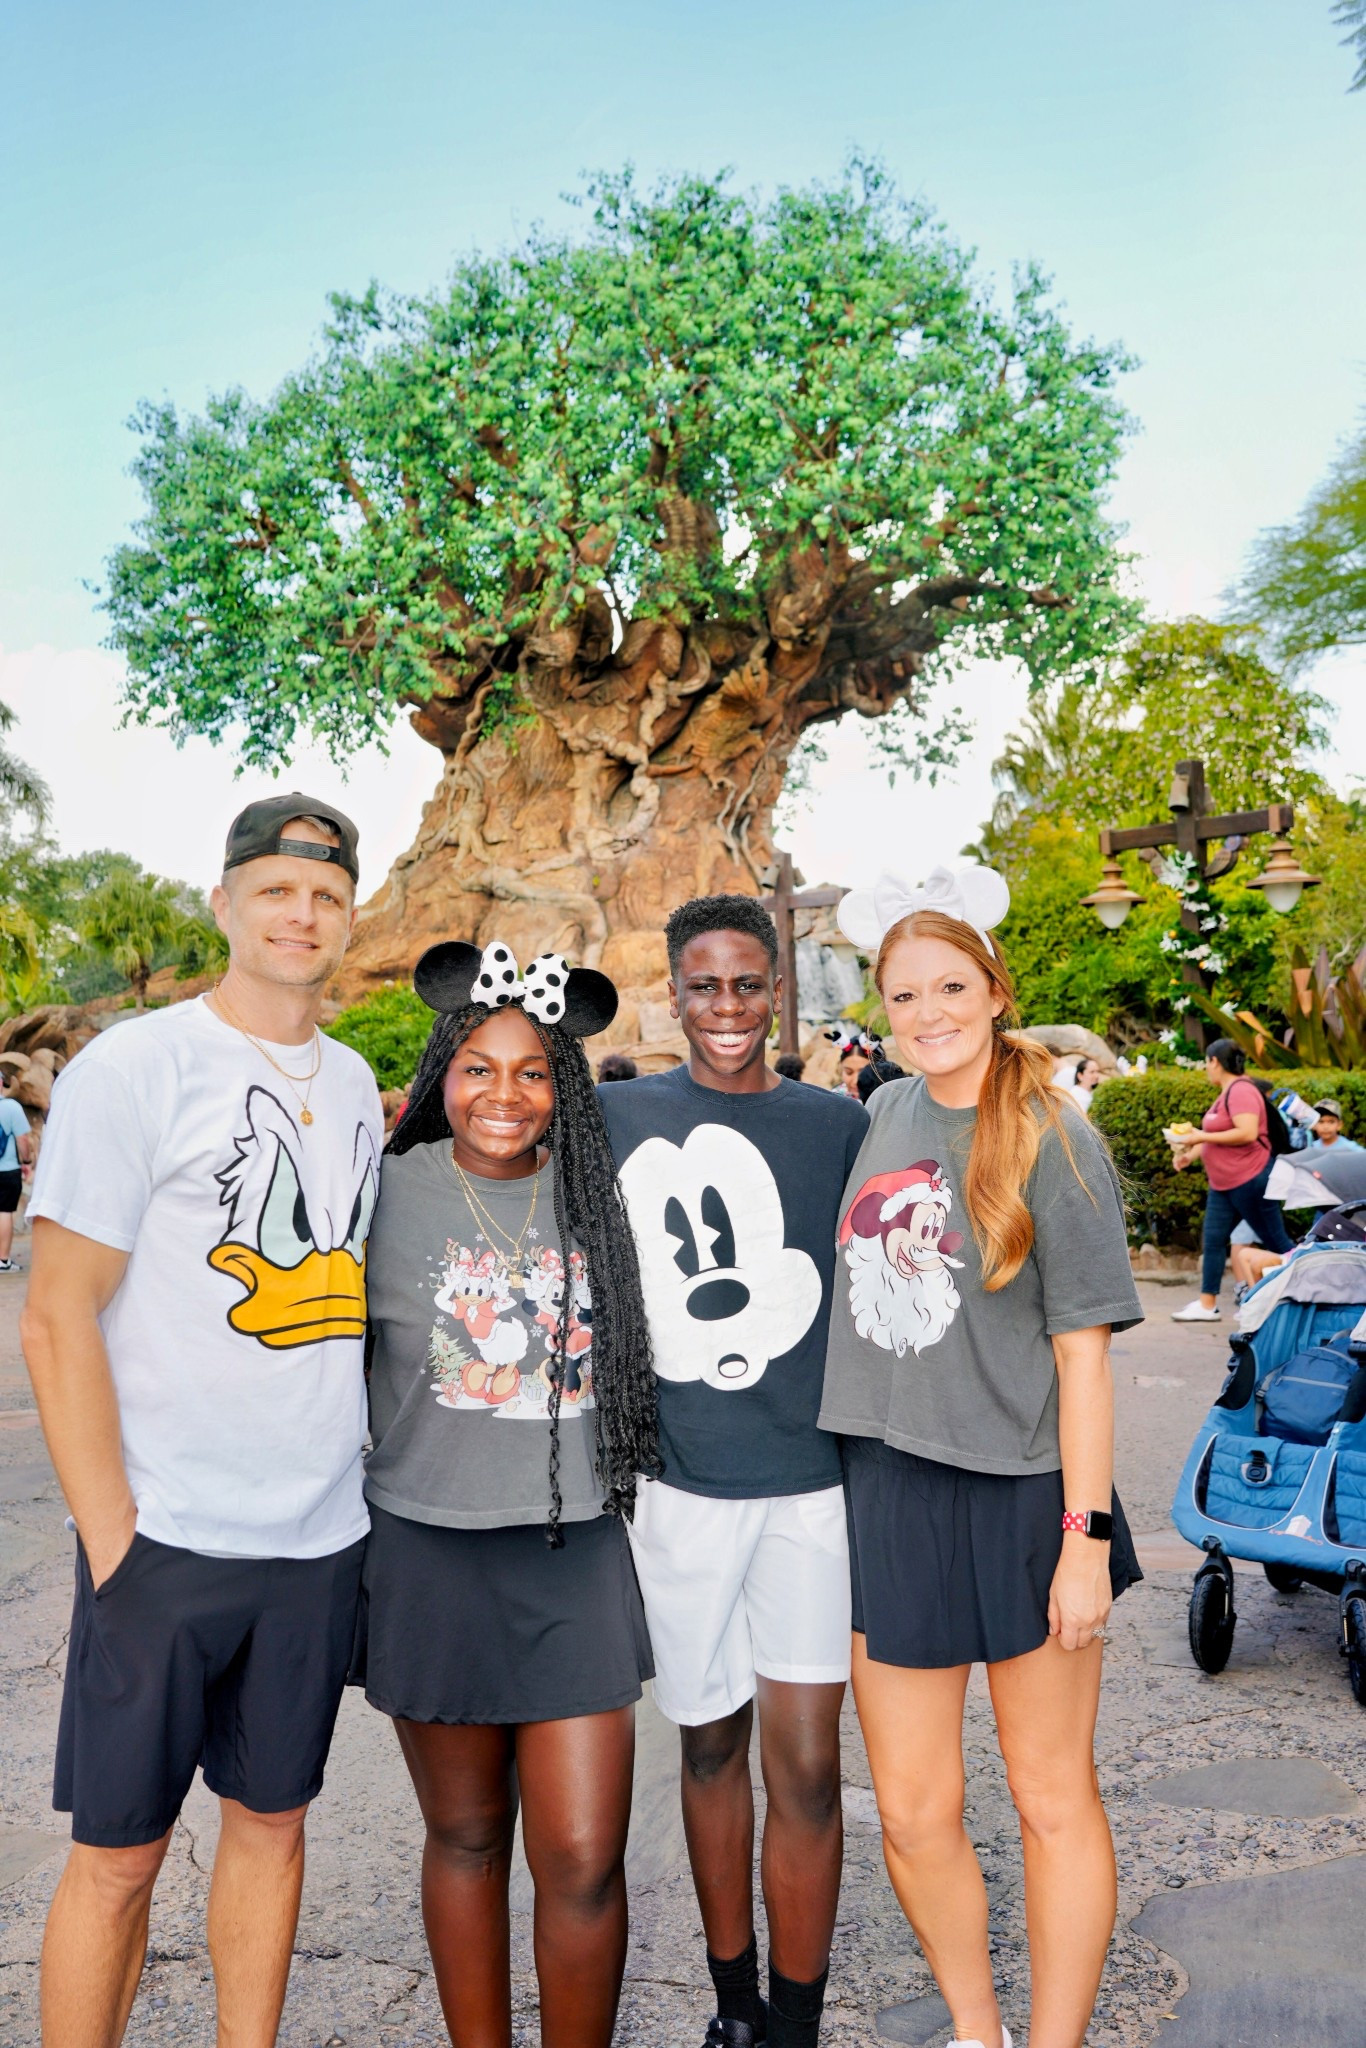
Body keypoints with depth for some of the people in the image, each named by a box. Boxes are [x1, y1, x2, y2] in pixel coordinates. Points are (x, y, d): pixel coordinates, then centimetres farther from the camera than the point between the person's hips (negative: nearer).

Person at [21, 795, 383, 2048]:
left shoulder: (356, 1086, 9)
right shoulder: (134, 1068, -9)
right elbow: (58, 1321, -10)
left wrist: (361, 1471, 11)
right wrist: (111, 1539, -12)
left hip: (322, 1534, 5)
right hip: (167, 1535, -5)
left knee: (274, 1817, 17)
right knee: (120, 1848, 8)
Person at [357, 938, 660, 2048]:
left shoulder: (595, 1196, 1)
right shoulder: (388, 1191, -5)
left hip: (576, 1553, 1)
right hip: (431, 1552, -1)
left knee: (584, 1859, 2)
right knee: (465, 1836, 15)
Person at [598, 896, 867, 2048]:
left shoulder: (837, 1123, 3)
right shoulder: (618, 1119, 1)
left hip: (813, 1480, 0)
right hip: (677, 1479, 1)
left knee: (806, 1765, 2)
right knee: (712, 1745, 15)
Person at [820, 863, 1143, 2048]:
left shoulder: (1051, 1139, -8)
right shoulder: (884, 1118, 5)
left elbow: (1083, 1348, -9)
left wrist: (1083, 1538, -12)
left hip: (1022, 1501, -4)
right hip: (890, 1498, 4)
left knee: (1054, 1802, 11)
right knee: (913, 1815, 12)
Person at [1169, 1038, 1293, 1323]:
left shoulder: (1240, 1090, -17)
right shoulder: (1225, 1093, 14)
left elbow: (1247, 1133, -28)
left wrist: (1202, 1137, -22)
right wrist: (1189, 1155, 9)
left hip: (1249, 1180, -10)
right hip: (1222, 1183, 10)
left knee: (1276, 1241, -1)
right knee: (1213, 1240, 6)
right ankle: (1207, 1304, 9)